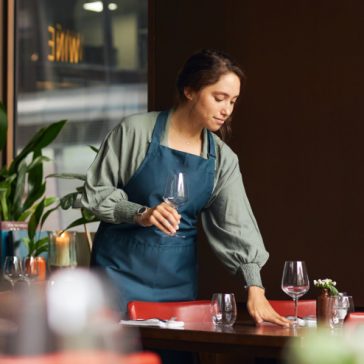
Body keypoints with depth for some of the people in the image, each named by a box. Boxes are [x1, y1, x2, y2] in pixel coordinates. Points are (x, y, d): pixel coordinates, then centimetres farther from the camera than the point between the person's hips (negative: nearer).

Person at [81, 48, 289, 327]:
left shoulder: (222, 158, 3)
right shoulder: (136, 131, -8)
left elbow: (237, 226, -2)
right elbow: (95, 191, -5)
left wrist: (255, 290, -14)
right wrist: (140, 215, -21)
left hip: (178, 280, 4)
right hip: (121, 270, -4)